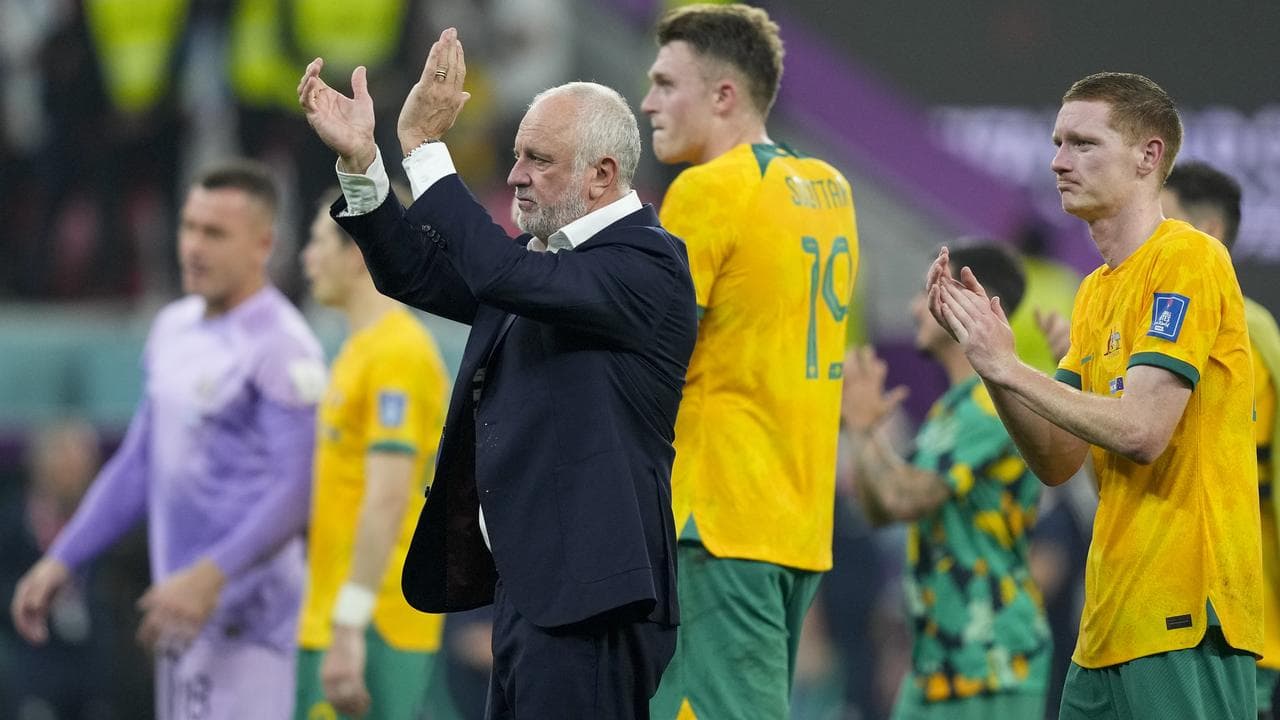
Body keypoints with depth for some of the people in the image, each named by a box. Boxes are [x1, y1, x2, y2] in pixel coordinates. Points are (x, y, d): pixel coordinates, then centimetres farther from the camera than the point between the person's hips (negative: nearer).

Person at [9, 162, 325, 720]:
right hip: (182, 611, 9)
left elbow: (296, 490, -19)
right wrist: (61, 561, 18)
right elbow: (139, 463, 23)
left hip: (247, 615, -9)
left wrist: (209, 578, -28)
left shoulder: (279, 347, -13)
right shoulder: (173, 329, 14)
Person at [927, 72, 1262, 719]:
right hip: (1109, 626, 9)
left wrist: (1008, 368, -11)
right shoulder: (1096, 291, 18)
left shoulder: (1188, 260, -9)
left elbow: (1141, 432, -19)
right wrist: (988, 353, 3)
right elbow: (1055, 462, 15)